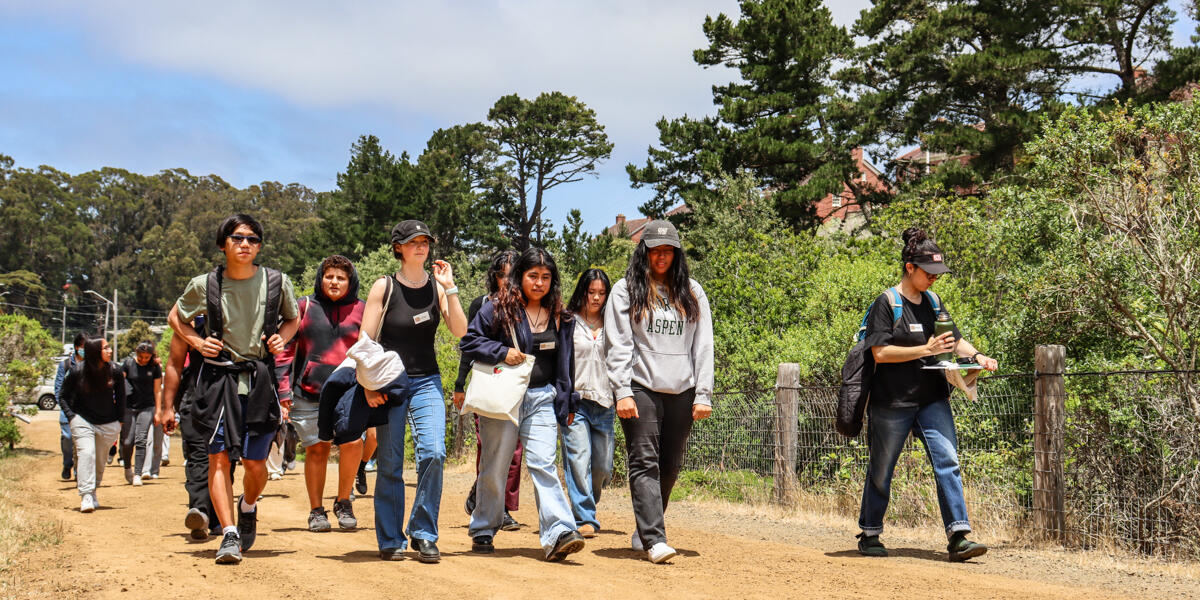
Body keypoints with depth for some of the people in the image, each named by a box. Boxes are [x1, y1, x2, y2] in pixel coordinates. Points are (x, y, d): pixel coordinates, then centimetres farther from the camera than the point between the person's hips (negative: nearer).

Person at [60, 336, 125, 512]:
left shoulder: (115, 371, -5)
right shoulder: (77, 372, -9)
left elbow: (121, 397, 8)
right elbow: (64, 397, 4)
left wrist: (119, 422, 6)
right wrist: (72, 418, -7)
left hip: (108, 424, 2)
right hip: (82, 421, -2)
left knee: (100, 460, 8)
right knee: (86, 453, -19)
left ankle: (93, 493, 29)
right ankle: (86, 497, -22)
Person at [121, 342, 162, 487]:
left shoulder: (155, 368, 0)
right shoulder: (128, 363, 0)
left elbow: (157, 391, 4)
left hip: (147, 407, -1)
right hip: (128, 407, 1)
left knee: (141, 441, -9)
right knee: (127, 441, -1)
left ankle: (137, 475, -7)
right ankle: (127, 468, 26)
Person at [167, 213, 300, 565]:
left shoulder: (277, 283, 1)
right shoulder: (204, 285, 0)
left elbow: (293, 319, 19)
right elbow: (175, 317, 16)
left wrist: (282, 338, -2)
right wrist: (197, 342, -1)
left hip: (260, 379, 1)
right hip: (219, 377, 0)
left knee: (255, 462, 3)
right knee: (219, 457, -10)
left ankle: (248, 508, 34)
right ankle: (229, 534, -8)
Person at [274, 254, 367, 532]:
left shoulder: (361, 310, 9)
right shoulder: (304, 307, 7)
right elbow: (285, 348, 8)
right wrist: (284, 389, 2)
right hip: (307, 393, 0)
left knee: (352, 441, -19)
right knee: (316, 449, 3)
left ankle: (343, 502, 1)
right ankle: (316, 511, 18)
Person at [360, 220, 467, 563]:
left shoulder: (437, 286, 5)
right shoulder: (384, 287, -2)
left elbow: (459, 331, -5)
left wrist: (450, 288, -11)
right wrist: (369, 386, -12)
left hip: (427, 383, 2)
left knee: (433, 453, -14)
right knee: (390, 464, 0)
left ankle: (424, 536, -1)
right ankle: (391, 540, 14)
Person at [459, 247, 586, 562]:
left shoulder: (559, 317, 11)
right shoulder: (497, 309, -2)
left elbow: (564, 362, 17)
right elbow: (469, 341, 0)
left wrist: (568, 403, 15)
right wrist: (501, 352, -15)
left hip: (542, 399, 2)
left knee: (543, 464, -11)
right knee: (495, 467, 7)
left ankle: (559, 534, -20)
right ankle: (483, 531, 22)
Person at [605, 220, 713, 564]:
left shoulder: (692, 293, 13)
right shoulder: (626, 291, 5)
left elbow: (703, 346, 11)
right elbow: (617, 346, 0)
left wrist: (703, 394, 3)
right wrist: (622, 392, -10)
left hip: (682, 393, 3)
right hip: (641, 389, -3)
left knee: (669, 467, 6)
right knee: (645, 463, -11)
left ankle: (643, 532, 20)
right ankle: (654, 540, -16)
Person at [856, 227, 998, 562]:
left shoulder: (932, 301, 11)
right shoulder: (887, 302, -9)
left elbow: (954, 340, 18)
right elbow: (880, 352, -16)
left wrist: (976, 356, -2)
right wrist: (926, 350, -21)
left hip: (932, 399, 5)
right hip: (891, 401, -5)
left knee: (947, 462, -9)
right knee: (881, 471, 7)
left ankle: (958, 537, -10)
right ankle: (869, 535, 23)